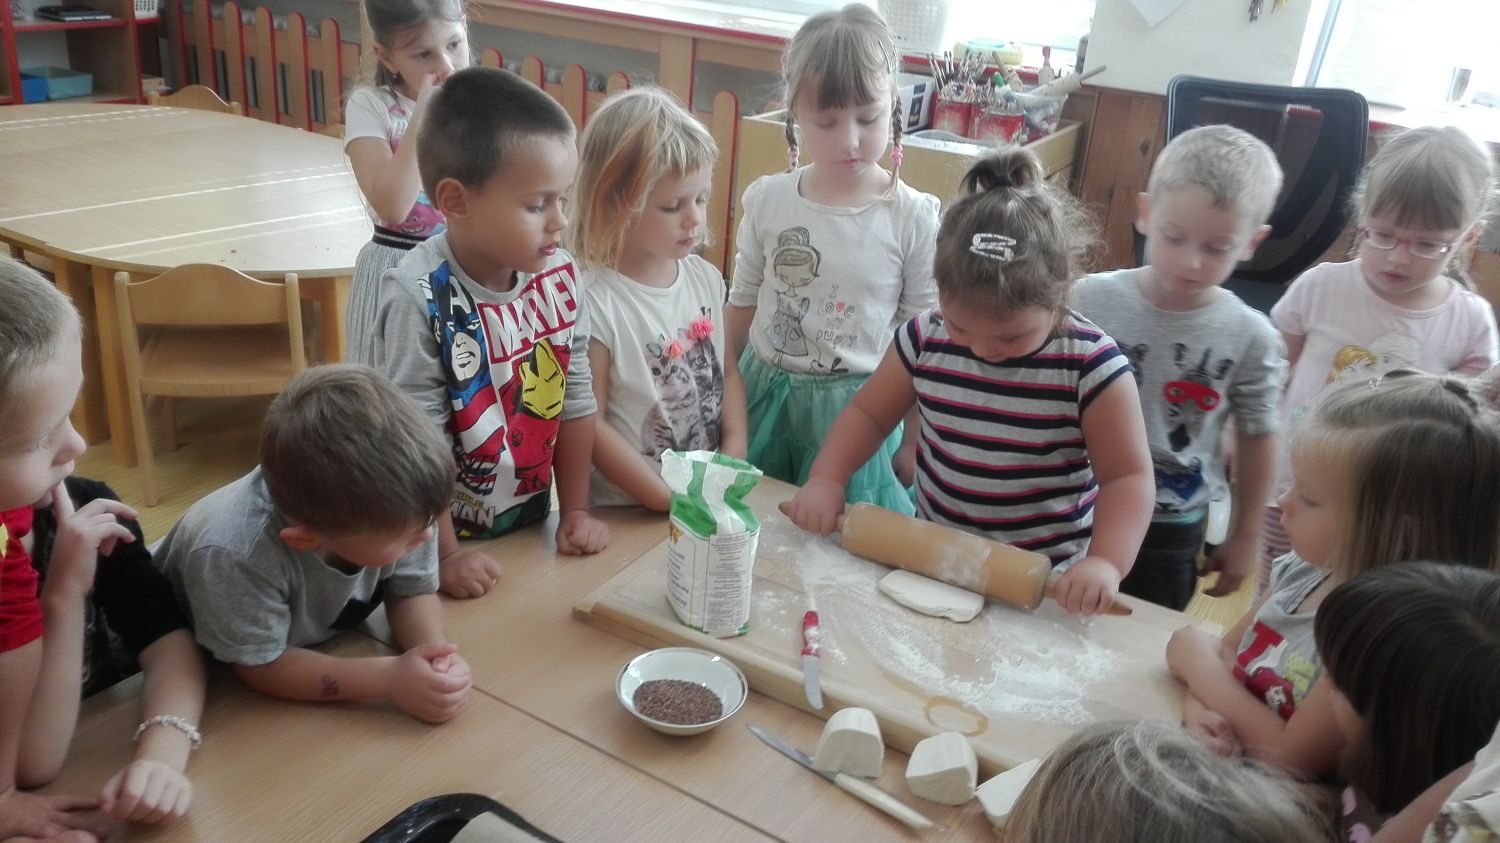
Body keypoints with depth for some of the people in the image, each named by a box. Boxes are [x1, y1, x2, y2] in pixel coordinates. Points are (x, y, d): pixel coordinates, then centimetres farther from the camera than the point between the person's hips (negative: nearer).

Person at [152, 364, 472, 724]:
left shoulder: (393, 505, -30)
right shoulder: (235, 556, -43)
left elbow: (414, 591, -14)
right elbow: (261, 666, -30)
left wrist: (433, 651, -34)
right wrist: (389, 678, -38)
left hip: (324, 634, 5)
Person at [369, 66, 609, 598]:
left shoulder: (559, 274, -10)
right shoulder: (420, 299, -26)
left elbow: (575, 397, 0)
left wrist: (576, 510, 3)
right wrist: (446, 554, -15)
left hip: (532, 525, 5)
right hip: (451, 535, -4)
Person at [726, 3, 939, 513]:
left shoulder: (915, 218, -11)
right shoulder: (766, 200, -5)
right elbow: (742, 307, 7)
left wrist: (915, 443, 0)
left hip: (857, 410, -2)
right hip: (761, 396, 2)